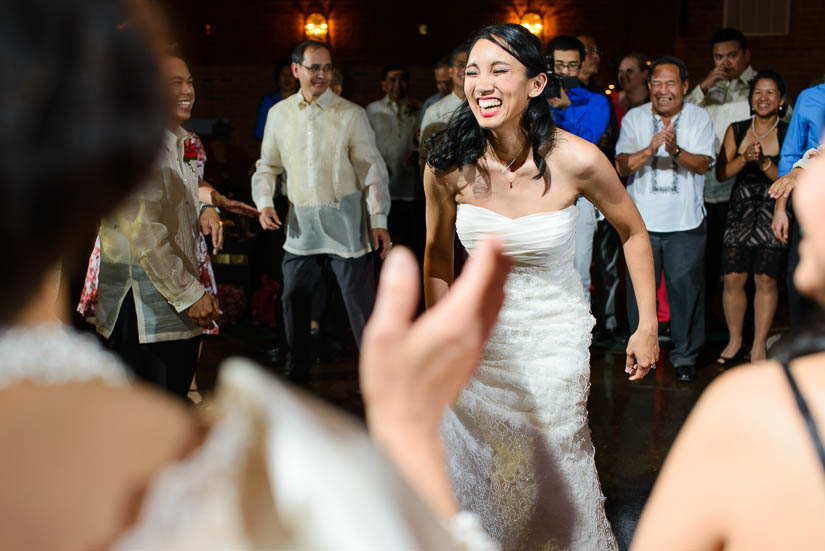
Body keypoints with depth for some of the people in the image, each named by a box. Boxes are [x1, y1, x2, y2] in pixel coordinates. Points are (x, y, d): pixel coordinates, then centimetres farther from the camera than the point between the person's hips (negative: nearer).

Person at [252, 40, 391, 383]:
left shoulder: (351, 114, -3)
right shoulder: (279, 114, 8)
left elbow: (372, 170, -2)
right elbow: (267, 165, 16)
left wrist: (379, 220, -7)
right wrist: (264, 203, 0)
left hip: (345, 220, -4)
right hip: (301, 222, 4)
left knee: (361, 300, -3)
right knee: (294, 299, 11)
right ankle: (297, 373, 28)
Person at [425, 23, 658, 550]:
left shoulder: (577, 160, -20)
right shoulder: (449, 168, -14)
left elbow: (634, 233, -2)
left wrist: (648, 325, -1)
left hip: (555, 334, -2)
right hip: (478, 336, 2)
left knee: (552, 477, 9)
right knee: (470, 468, 14)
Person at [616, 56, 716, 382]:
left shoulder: (699, 118, 3)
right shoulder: (634, 118, 4)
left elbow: (703, 164, -8)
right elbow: (622, 166, -5)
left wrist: (676, 150, -27)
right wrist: (649, 150, -23)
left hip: (686, 221, -1)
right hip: (642, 219, 1)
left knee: (686, 288, 1)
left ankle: (686, 356, 16)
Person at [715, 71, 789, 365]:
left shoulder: (789, 134, 0)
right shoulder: (736, 131, 8)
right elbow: (721, 173, 3)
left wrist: (765, 163, -20)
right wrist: (745, 158, -13)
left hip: (773, 213, -2)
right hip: (740, 211, 2)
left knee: (766, 280, -2)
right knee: (733, 279, 0)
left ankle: (759, 346, 11)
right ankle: (735, 341, 17)